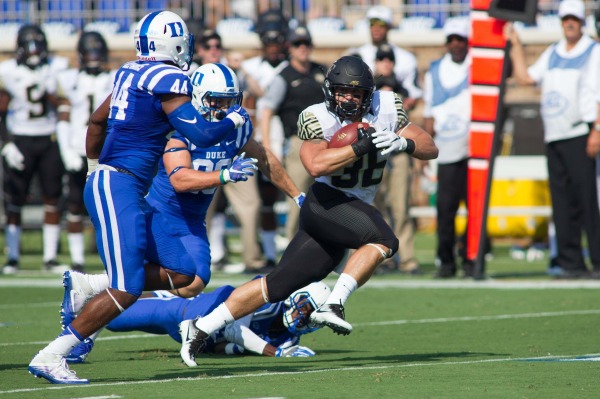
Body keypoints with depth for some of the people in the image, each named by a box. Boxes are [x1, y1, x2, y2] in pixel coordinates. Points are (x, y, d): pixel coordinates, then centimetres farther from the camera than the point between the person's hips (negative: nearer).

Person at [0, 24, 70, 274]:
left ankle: (50, 258, 7)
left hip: (50, 139, 2)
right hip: (20, 140, -2)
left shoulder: (56, 68, 1)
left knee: (52, 199, 2)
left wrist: (45, 88, -18)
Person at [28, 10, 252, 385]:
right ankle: (50, 357, -12)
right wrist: (235, 119, 3)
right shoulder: (168, 80, -12)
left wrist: (94, 167, 39)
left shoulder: (132, 73, 15)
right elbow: (201, 135, -15)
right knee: (126, 290, -14)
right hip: (118, 187, -10)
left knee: (182, 273, 8)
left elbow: (97, 120, 27)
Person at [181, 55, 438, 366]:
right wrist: (362, 146, -30)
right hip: (325, 202, -6)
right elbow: (316, 165, -27)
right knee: (384, 241, -29)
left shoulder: (387, 109, 3)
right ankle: (333, 304, -28)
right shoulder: (318, 119, -10)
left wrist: (403, 143, -18)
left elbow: (431, 150, 3)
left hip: (356, 209, 6)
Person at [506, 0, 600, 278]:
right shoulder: (552, 54, 20)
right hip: (553, 137, 6)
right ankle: (571, 262, 5)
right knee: (562, 201, 3)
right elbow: (525, 77, 19)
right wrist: (515, 45, 17)